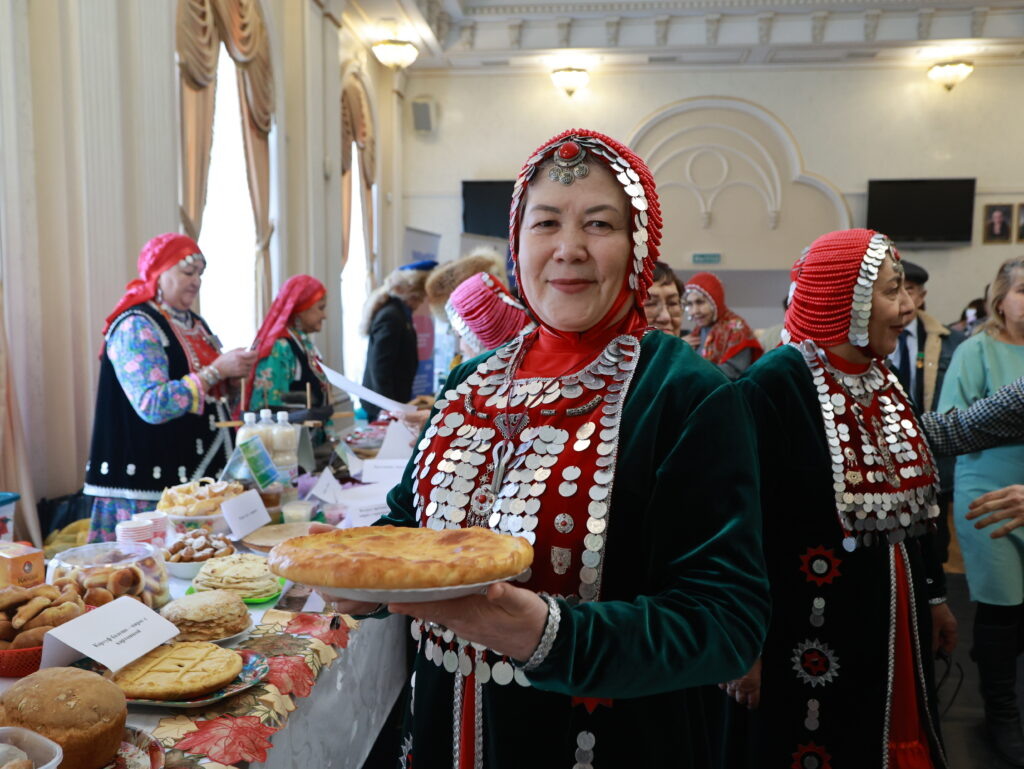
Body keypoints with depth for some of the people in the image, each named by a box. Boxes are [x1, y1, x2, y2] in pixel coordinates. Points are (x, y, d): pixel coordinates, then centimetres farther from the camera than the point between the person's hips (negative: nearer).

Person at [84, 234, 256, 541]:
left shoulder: (195, 324, 13)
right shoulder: (135, 328, -10)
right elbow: (152, 405, -22)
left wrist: (233, 373, 2)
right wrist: (216, 371, -21)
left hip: (204, 470, 7)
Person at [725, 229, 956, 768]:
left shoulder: (880, 381, 6)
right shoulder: (771, 386, -21)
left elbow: (910, 504, 15)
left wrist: (933, 592, 17)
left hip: (892, 623, 8)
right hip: (806, 638, -8)